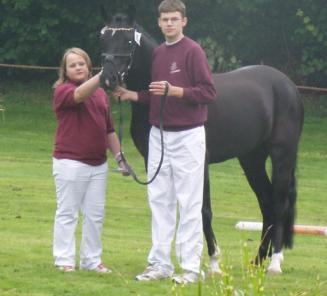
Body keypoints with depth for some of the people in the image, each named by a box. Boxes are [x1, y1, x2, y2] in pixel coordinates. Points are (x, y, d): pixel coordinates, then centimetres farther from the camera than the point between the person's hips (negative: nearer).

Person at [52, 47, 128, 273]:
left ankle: (92, 260, 15)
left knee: (95, 215, 8)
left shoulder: (100, 93, 13)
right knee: (67, 213, 0)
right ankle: (64, 260, 4)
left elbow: (109, 129, 17)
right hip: (70, 163, -6)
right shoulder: (63, 91, -7)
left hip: (98, 163, 6)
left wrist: (119, 155, 10)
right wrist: (103, 75, -43)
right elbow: (80, 94, -30)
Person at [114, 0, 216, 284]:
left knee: (189, 202, -3)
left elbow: (208, 92, -15)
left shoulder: (193, 51, -10)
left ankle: (191, 266, 0)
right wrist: (133, 95, 5)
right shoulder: (157, 53, 11)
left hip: (188, 135, -7)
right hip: (159, 133, 7)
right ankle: (160, 263, 15)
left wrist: (175, 91, -24)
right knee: (159, 200, 9)